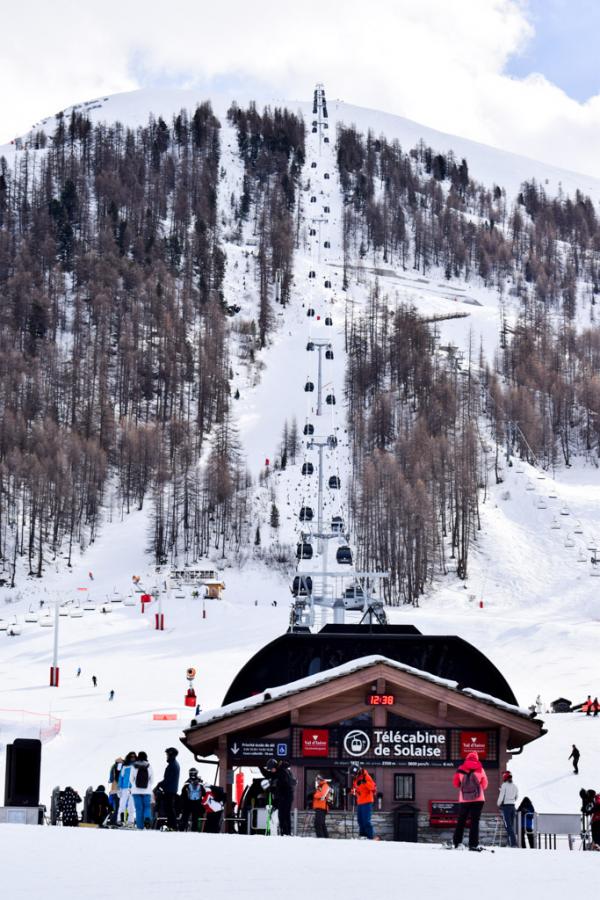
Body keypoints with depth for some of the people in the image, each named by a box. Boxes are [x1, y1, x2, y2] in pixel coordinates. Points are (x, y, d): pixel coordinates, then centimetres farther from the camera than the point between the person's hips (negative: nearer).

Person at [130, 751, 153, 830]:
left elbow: (131, 779, 3)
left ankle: (140, 826, 1)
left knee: (139, 808, 4)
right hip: (147, 791, 0)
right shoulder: (149, 766, -2)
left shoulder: (134, 766, -3)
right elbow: (151, 779, 5)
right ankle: (147, 819, -20)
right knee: (147, 807, 8)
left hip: (136, 790, 0)